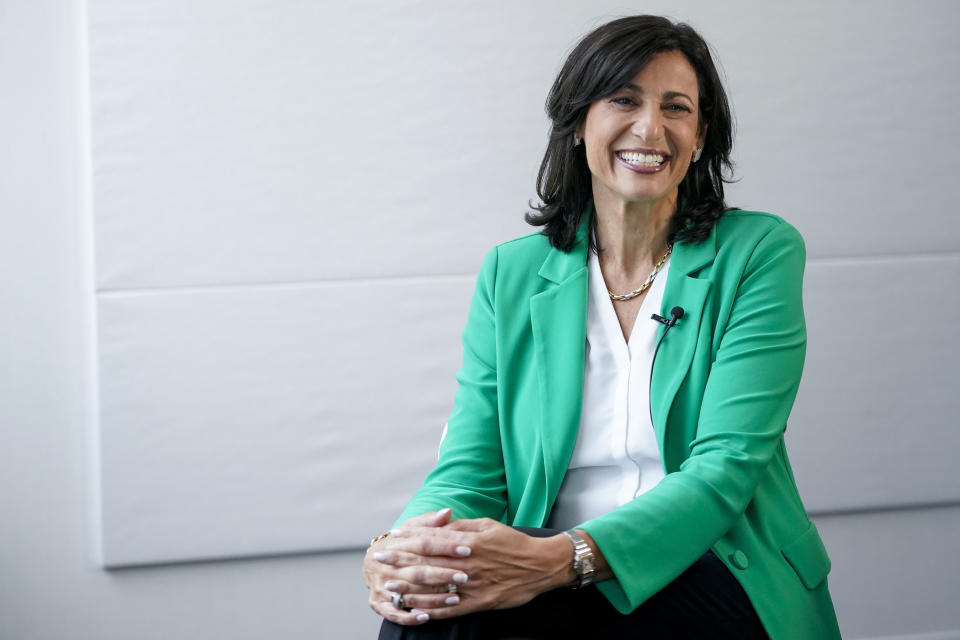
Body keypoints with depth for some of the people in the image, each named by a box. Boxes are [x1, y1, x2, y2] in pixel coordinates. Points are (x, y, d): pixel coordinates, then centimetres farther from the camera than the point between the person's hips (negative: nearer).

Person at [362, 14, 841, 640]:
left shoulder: (759, 253, -1)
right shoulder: (511, 275, 9)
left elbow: (726, 466, -13)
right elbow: (470, 469, 3)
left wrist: (562, 558, -29)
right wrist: (394, 552, -22)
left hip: (711, 580, -3)